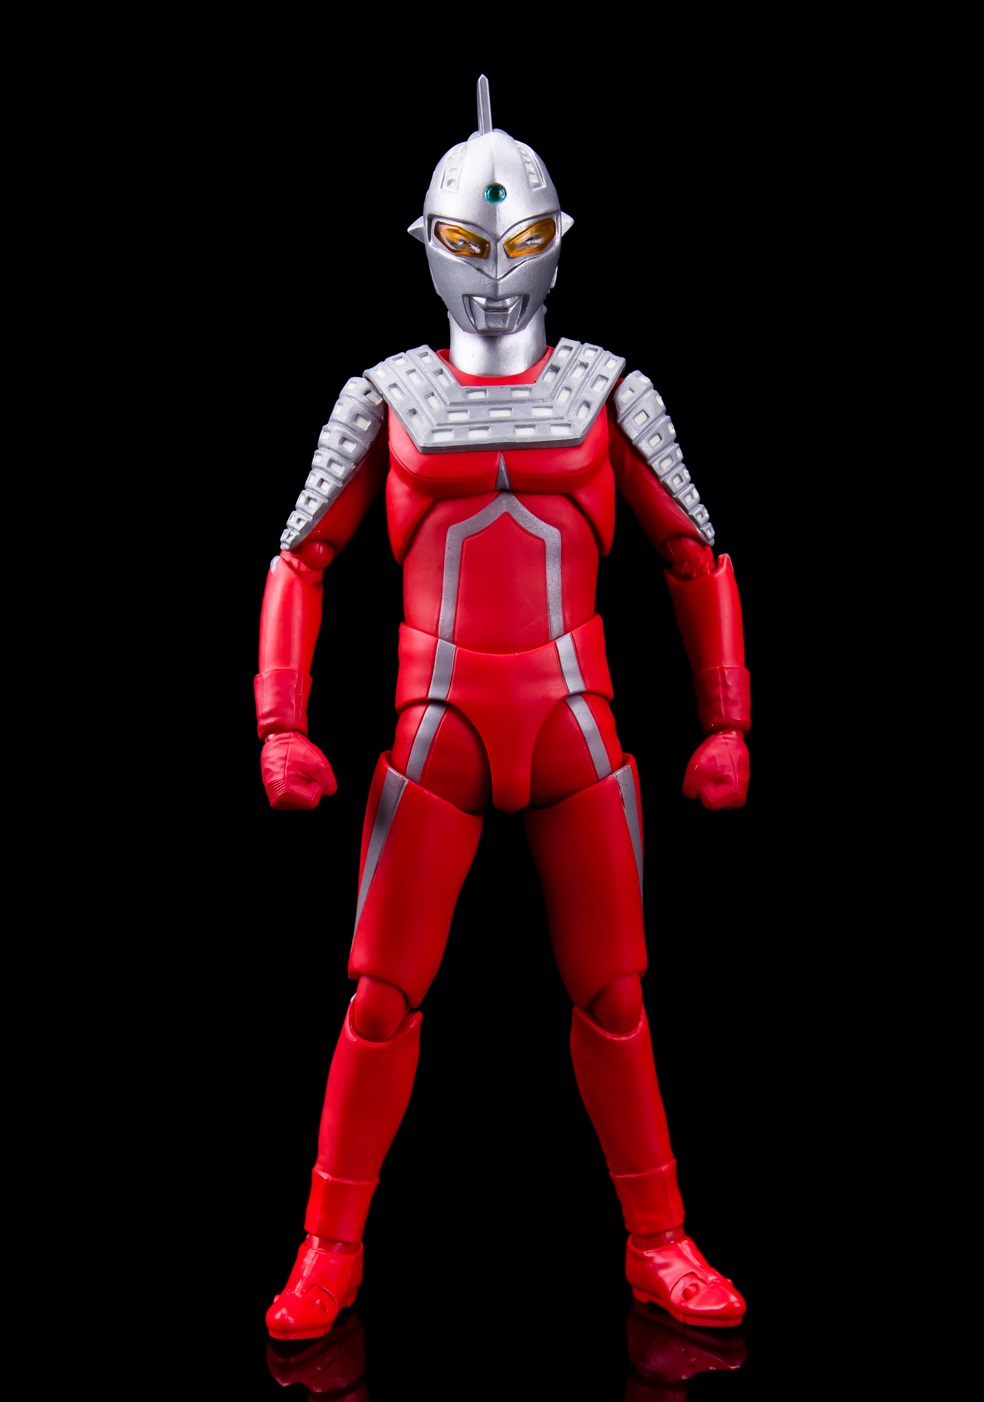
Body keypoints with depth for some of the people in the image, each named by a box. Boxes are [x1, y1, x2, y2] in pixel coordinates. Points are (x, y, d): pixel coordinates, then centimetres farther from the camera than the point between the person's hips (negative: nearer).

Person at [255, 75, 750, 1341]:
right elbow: (301, 559, 7)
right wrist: (283, 727, -3)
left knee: (610, 997, 6)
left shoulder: (608, 392, 7)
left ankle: (659, 1248, 24)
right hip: (436, 736, 0)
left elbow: (693, 561, 9)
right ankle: (329, 1251, 20)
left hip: (577, 732, 1)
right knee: (382, 998, 0)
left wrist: (726, 726, 2)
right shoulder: (383, 396, 7)